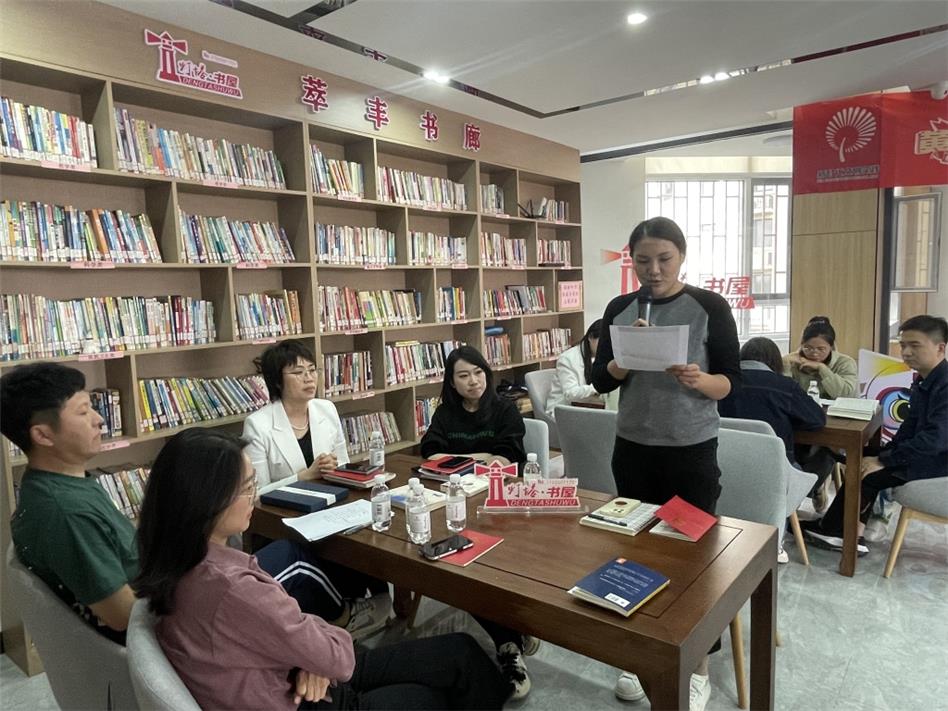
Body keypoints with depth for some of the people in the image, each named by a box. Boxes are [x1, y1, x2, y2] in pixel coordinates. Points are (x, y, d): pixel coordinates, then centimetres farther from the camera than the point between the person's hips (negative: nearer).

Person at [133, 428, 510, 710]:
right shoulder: (229, 587, -36)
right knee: (461, 656, 12)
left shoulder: (187, 563, -7)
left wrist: (313, 658, -13)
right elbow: (338, 658, -22)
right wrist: (322, 629, -1)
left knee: (459, 651, 13)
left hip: (288, 679, 8)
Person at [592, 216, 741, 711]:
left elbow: (731, 381, -5)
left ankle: (698, 666, 24)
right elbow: (600, 380, 1)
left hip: (692, 451, -3)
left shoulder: (710, 307, -6)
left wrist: (699, 381, -26)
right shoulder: (619, 308, 3)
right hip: (632, 449, 3)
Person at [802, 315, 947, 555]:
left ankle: (828, 529, 8)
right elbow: (911, 426, 13)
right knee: (866, 461, 6)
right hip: (927, 452, 10)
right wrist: (884, 452, -2)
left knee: (866, 473, -11)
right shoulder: (923, 381, 8)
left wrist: (883, 461, -25)